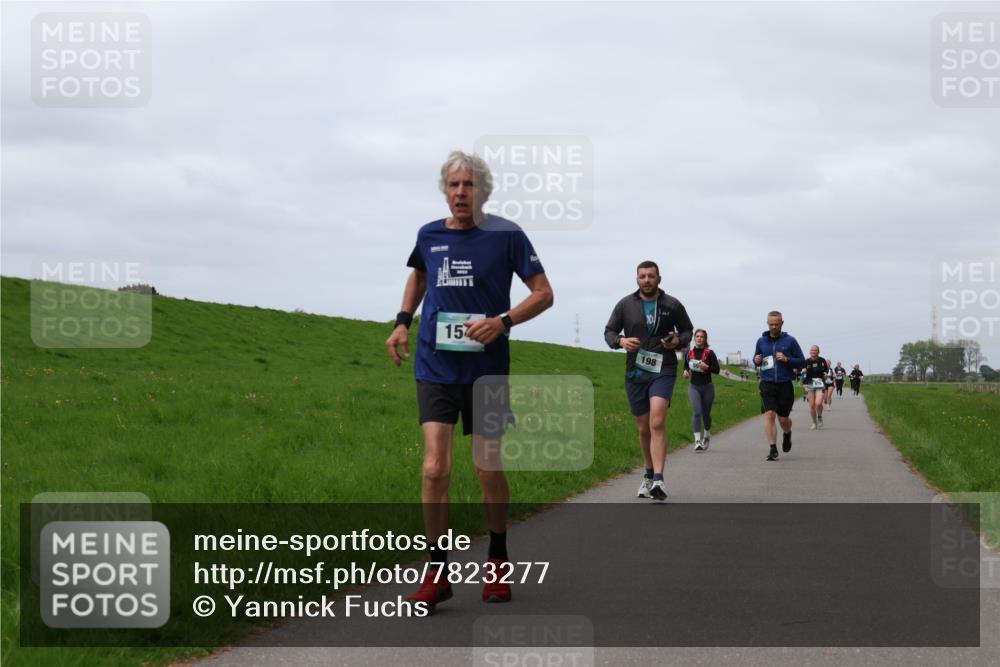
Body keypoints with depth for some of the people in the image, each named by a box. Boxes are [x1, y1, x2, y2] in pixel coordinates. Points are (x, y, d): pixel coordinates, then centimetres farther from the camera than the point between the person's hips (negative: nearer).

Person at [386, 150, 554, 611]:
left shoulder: (506, 235, -5)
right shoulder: (429, 236, 5)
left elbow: (544, 293, -2)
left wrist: (503, 320, -18)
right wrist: (403, 322, 13)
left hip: (487, 370, -1)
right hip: (436, 369, 2)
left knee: (490, 471, 7)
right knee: (435, 470, -11)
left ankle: (498, 560, 30)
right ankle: (437, 573, -2)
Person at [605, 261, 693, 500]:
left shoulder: (672, 305, 4)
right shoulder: (625, 305, 6)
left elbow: (688, 330, 16)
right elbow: (609, 331, 11)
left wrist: (679, 341, -7)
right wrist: (620, 341, -11)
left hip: (663, 371, -3)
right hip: (635, 373, 3)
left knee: (657, 423, -20)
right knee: (644, 428, 11)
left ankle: (658, 480, -28)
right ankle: (649, 475, 30)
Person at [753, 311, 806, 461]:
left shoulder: (790, 341, 1)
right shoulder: (761, 341, 8)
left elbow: (802, 362, 3)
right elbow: (756, 360, 21)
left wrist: (787, 359, -13)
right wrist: (756, 361, -3)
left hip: (785, 385, -1)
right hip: (767, 385, 1)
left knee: (783, 418, 7)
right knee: (769, 414, -15)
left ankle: (787, 434, 42)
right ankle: (773, 449, -12)